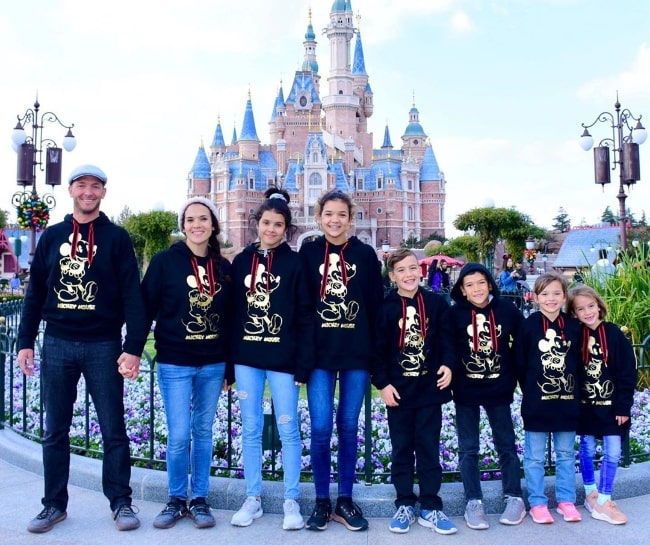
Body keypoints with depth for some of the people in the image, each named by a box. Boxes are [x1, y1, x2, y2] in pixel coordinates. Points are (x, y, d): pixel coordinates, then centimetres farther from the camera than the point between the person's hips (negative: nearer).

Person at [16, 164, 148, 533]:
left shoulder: (116, 238, 0)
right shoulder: (52, 236, 10)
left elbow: (132, 295, -6)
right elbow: (35, 292, 11)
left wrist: (133, 347, -13)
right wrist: (26, 342, 6)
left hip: (104, 345, -3)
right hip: (57, 344, 3)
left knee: (113, 430, 4)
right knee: (55, 431, 10)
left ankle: (121, 502, 15)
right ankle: (55, 504, 22)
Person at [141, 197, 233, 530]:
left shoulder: (224, 267, 5)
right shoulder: (165, 261, -4)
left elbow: (230, 317, 10)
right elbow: (145, 308, -6)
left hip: (213, 364, 3)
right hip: (174, 363, -3)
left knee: (203, 432, 10)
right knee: (178, 436, 0)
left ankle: (200, 500, 22)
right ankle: (176, 500, 20)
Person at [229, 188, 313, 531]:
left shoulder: (294, 263, -2)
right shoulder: (241, 261, 7)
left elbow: (304, 317, -4)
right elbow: (232, 311, 8)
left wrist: (303, 364, -9)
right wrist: (228, 361, 6)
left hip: (282, 359, -3)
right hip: (246, 358, 3)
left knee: (288, 430, 3)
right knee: (251, 430, 9)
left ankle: (291, 501, 15)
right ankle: (253, 498, 21)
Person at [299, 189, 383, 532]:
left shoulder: (365, 254, 4)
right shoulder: (307, 253, 3)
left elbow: (375, 307, 5)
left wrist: (377, 354, 1)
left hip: (357, 353, 1)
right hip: (319, 353, 0)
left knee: (348, 427, 8)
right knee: (321, 428, -2)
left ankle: (345, 501, 20)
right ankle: (321, 501, 15)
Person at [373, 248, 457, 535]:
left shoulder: (436, 303, 1)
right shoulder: (385, 307, -4)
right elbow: (378, 349, -4)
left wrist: (447, 364, -11)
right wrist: (382, 383, -10)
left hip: (430, 388, 1)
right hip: (398, 390, -1)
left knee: (429, 448, 8)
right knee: (401, 449, 10)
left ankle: (430, 508, 18)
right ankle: (405, 505, 22)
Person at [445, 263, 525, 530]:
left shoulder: (507, 310, -2)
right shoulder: (454, 314, -6)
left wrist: (513, 375, 4)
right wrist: (452, 379, -14)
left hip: (499, 389, 1)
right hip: (466, 391, -1)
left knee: (506, 444, 11)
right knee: (468, 449, 6)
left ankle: (514, 498, 24)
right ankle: (474, 502, 16)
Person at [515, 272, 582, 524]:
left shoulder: (574, 326, 1)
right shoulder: (528, 325, -7)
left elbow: (579, 363, 7)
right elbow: (519, 364, -3)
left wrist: (575, 390, 2)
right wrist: (529, 390, -2)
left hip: (567, 401, 3)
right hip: (536, 402, -2)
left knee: (566, 454, 14)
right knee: (535, 456, 6)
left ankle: (566, 500, 27)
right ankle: (537, 503, 18)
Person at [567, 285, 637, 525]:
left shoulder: (614, 334, -9)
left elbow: (628, 372, -8)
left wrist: (623, 406, -10)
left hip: (611, 404, -1)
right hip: (584, 404, 1)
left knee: (612, 452, 2)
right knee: (587, 449, 12)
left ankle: (603, 500, 15)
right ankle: (591, 494, 28)